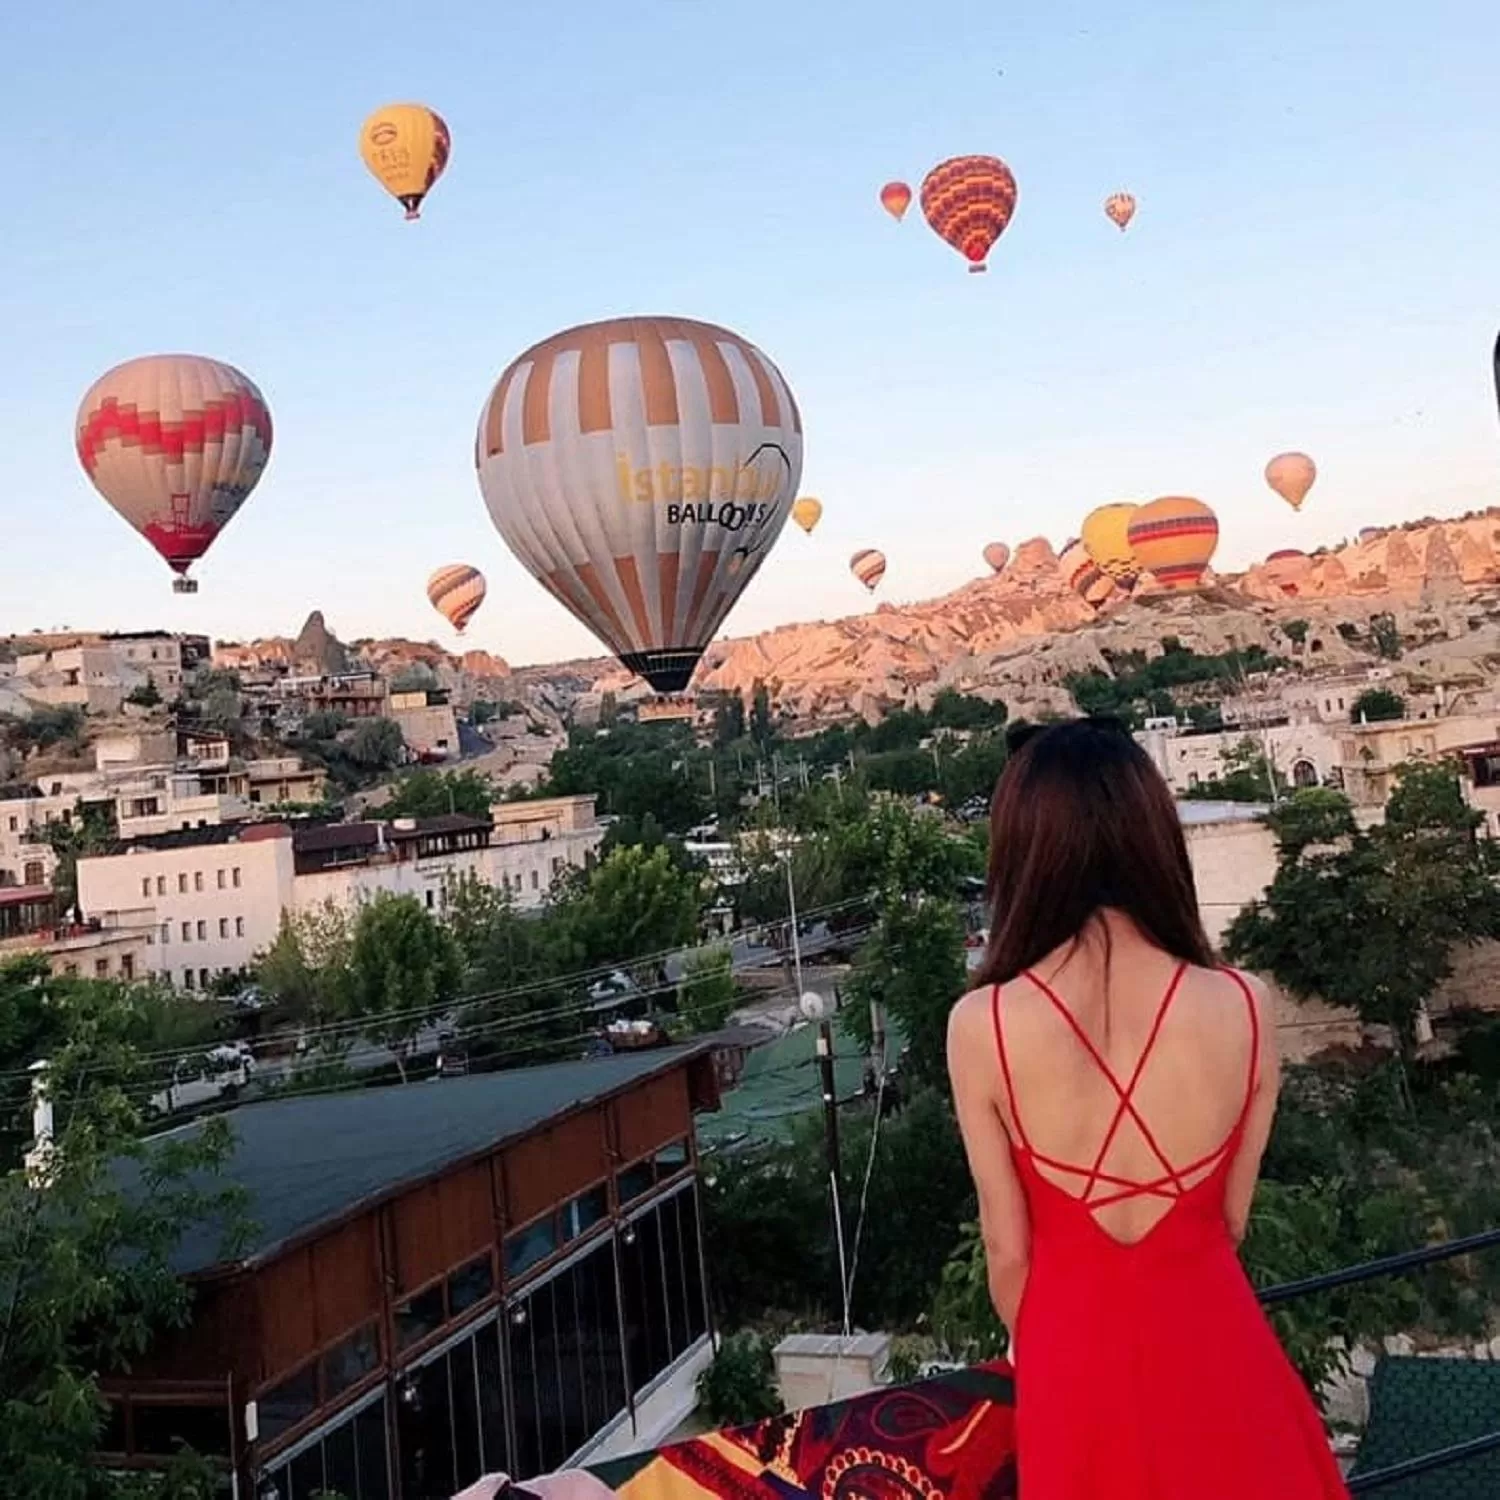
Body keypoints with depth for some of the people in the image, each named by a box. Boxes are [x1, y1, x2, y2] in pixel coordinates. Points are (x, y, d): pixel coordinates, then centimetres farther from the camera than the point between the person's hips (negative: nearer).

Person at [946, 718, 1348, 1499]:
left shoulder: (980, 1026, -21)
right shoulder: (1243, 1008, -16)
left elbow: (1008, 1247, -9)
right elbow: (1231, 1221, -1)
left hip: (1077, 1346, -1)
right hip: (1213, 1342, 1)